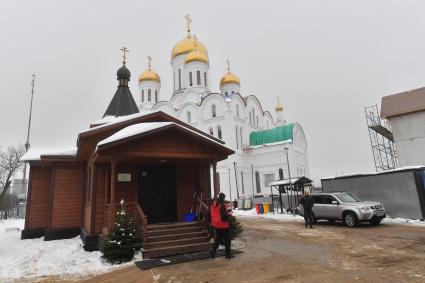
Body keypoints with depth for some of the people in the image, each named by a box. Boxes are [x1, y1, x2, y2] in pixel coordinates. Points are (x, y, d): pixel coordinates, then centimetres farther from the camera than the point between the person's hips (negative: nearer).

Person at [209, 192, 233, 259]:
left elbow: (211, 213, 13)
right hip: (223, 225, -7)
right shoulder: (222, 204, -20)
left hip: (216, 225, 7)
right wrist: (228, 214, -5)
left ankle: (213, 250, 7)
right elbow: (224, 215, -24)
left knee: (218, 239, 20)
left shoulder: (213, 203, 5)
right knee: (227, 239, 8)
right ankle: (228, 254, 14)